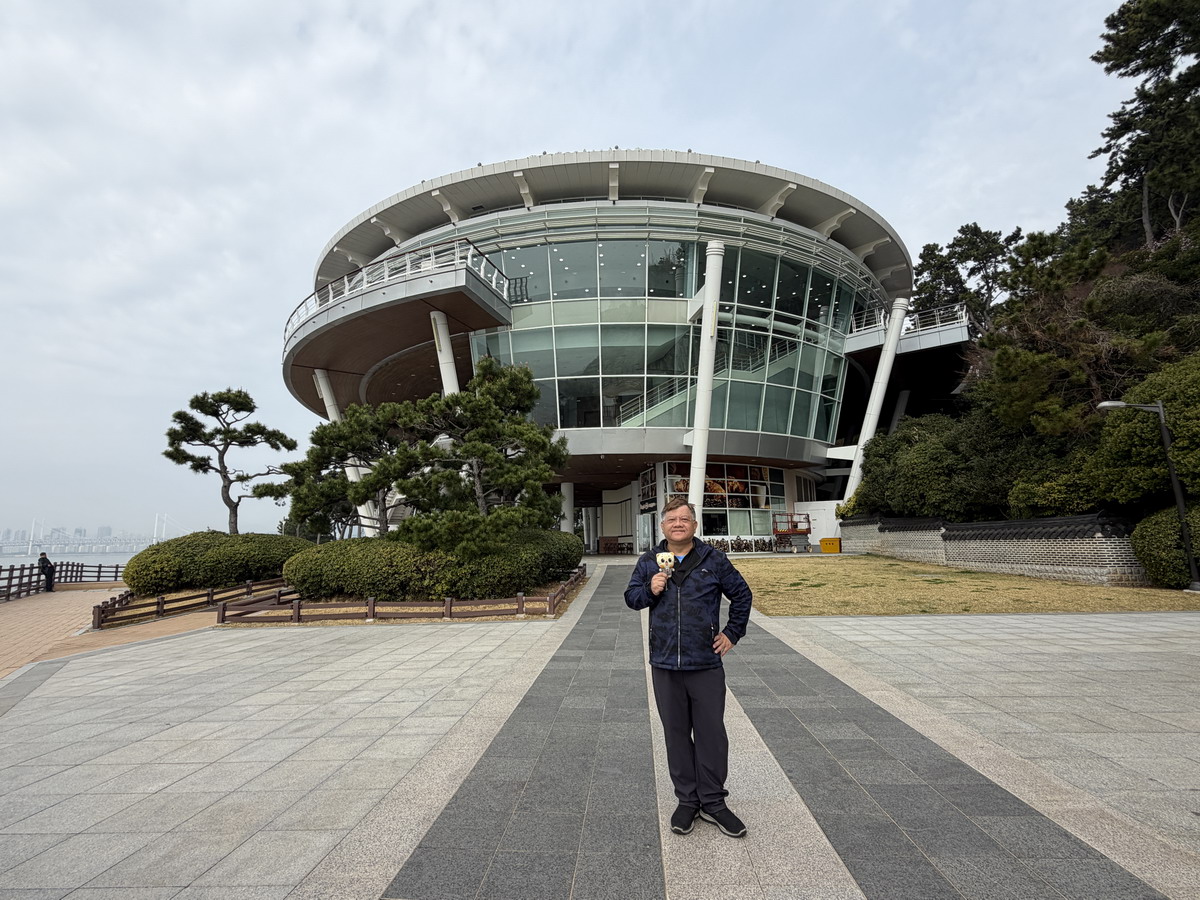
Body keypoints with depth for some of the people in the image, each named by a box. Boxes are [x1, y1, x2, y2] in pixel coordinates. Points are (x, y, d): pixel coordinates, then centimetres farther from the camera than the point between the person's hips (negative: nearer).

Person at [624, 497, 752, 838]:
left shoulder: (714, 560, -1)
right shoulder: (649, 562, 3)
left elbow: (742, 594, 10)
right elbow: (630, 597, 10)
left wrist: (732, 633, 7)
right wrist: (650, 590, -11)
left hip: (706, 665, -1)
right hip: (665, 665, 1)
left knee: (712, 734, 7)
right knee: (677, 735, 12)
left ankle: (713, 803, 24)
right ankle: (687, 801, 28)